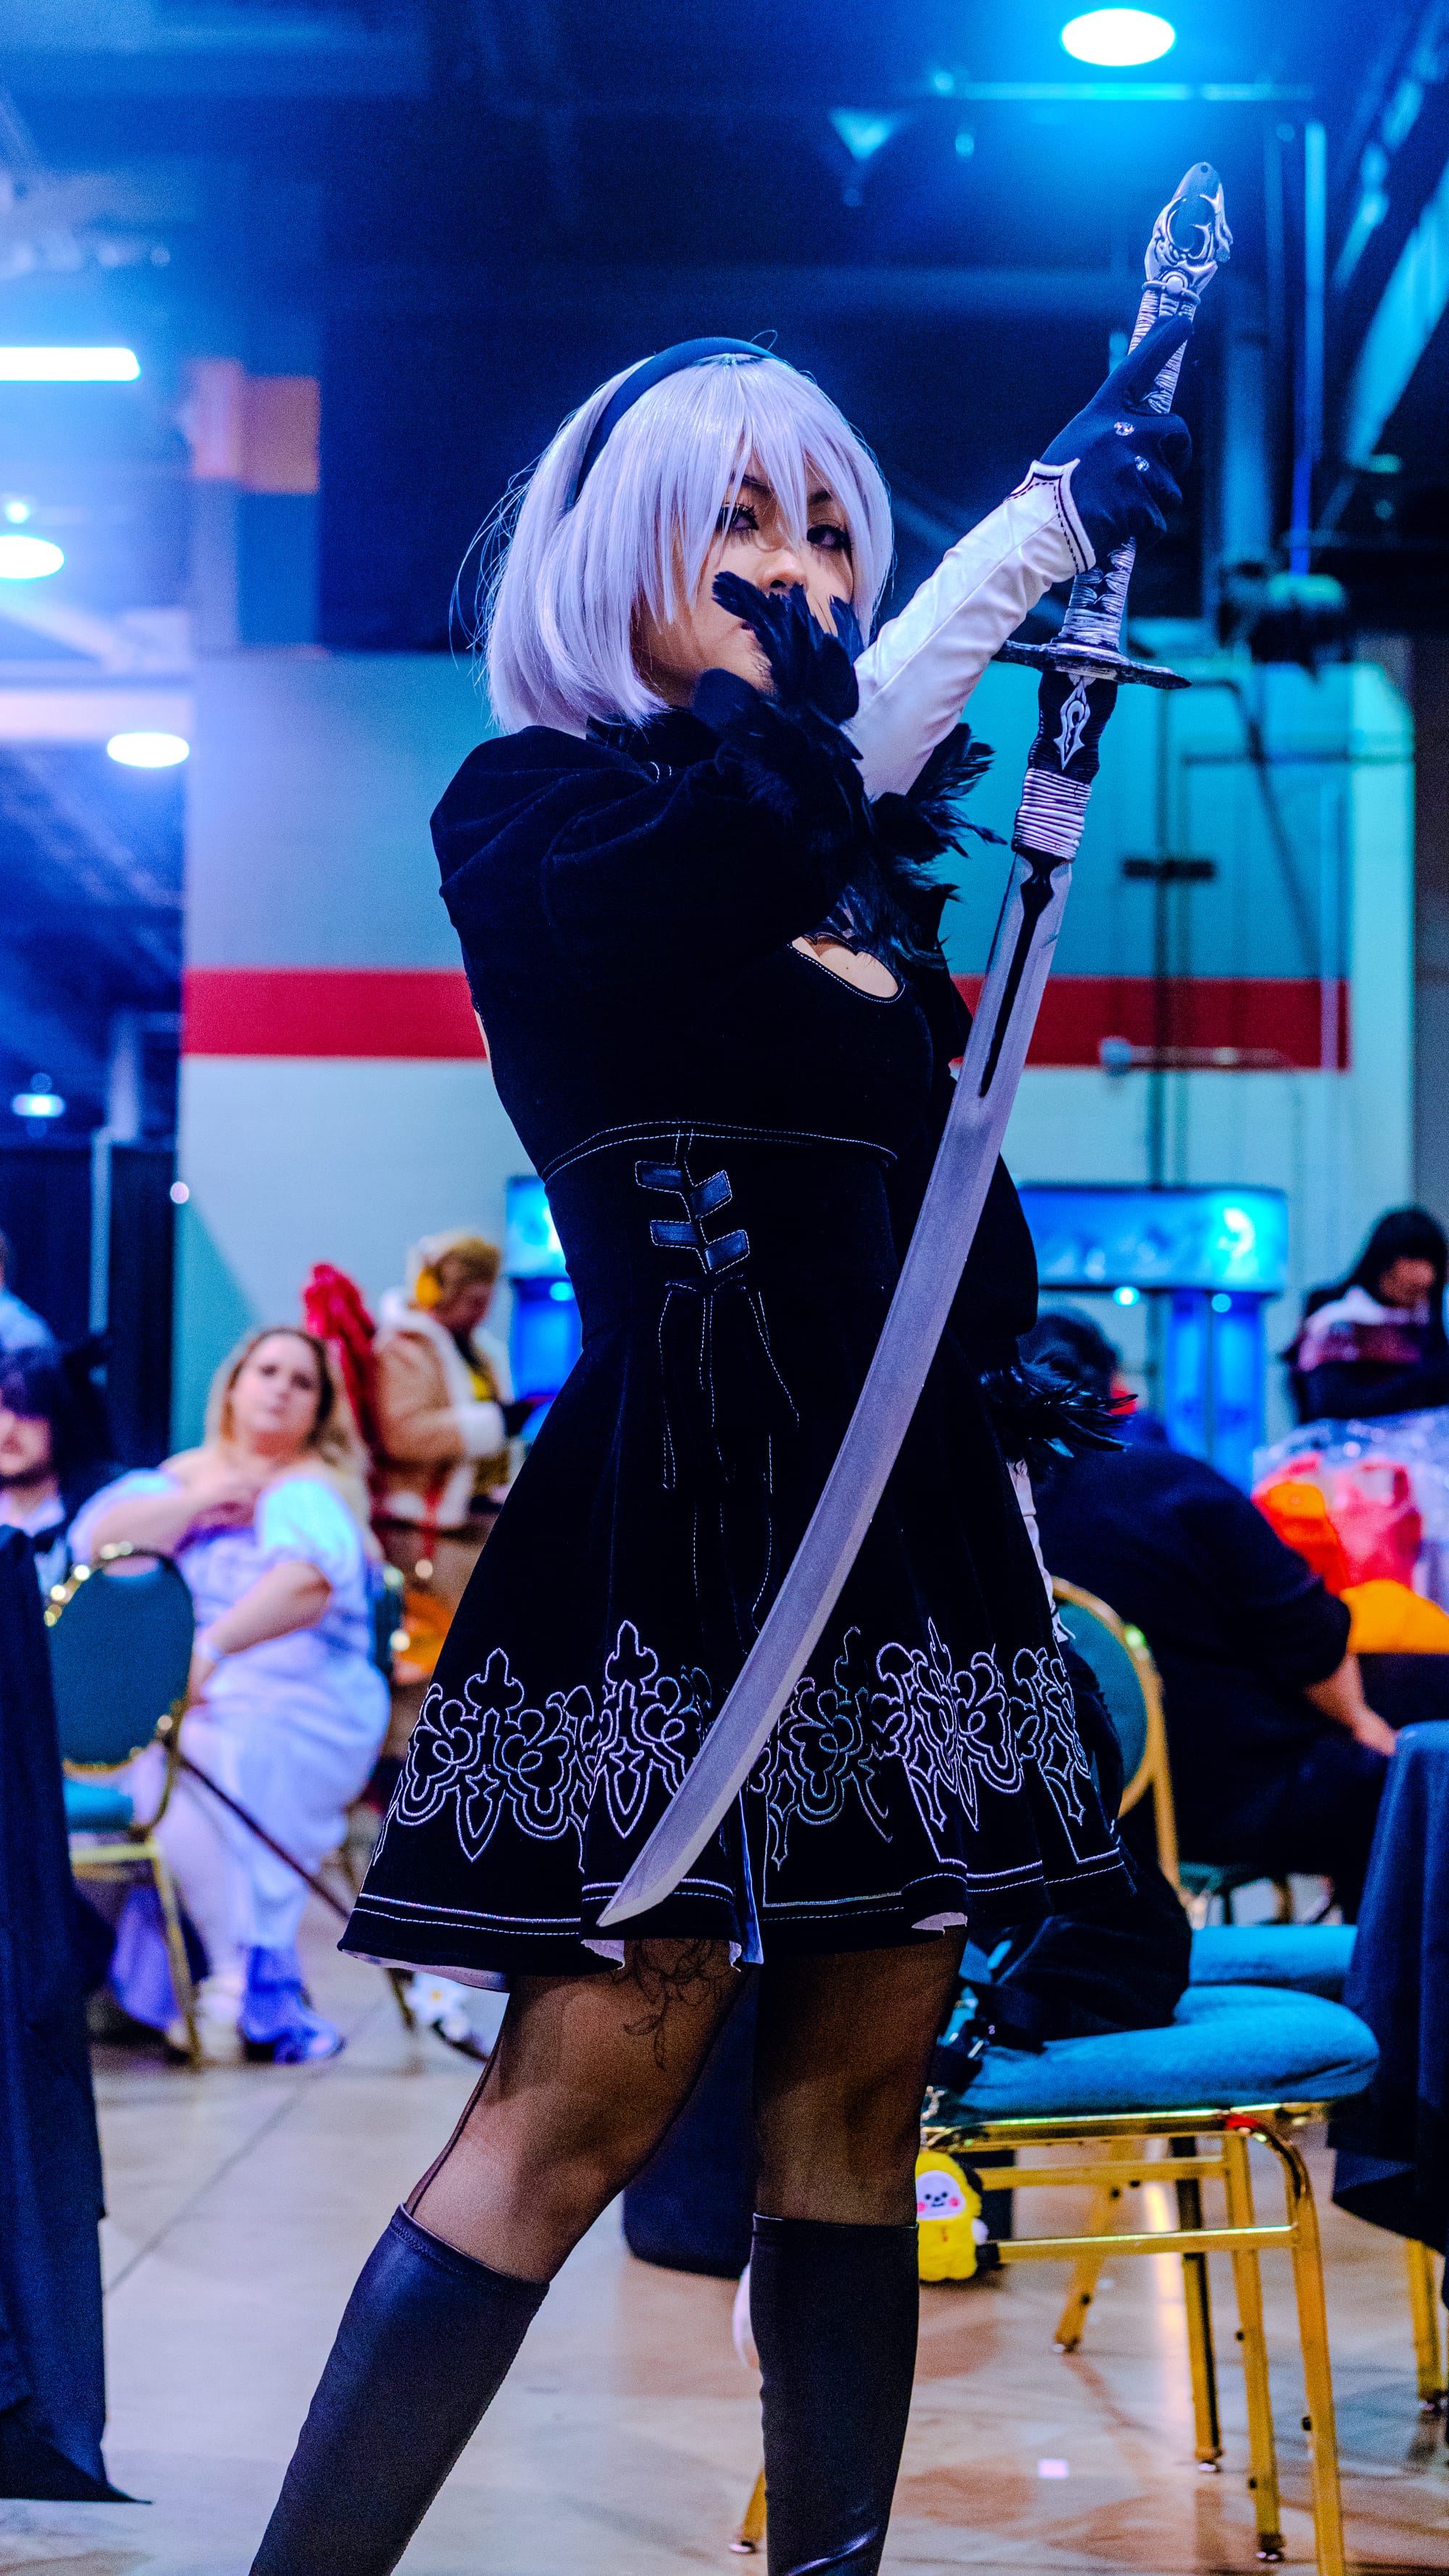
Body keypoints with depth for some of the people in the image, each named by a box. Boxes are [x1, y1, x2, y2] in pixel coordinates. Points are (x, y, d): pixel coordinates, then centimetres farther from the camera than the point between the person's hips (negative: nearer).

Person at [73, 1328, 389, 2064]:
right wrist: (198, 1502, -5)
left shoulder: (310, 1492, 1)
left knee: (198, 1758, -36)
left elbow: (308, 1583, -22)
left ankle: (248, 1982, -30)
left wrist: (208, 1651, -35)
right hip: (169, 1694, 6)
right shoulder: (181, 1474, 19)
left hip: (299, 1707, -6)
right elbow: (99, 1542, 2)